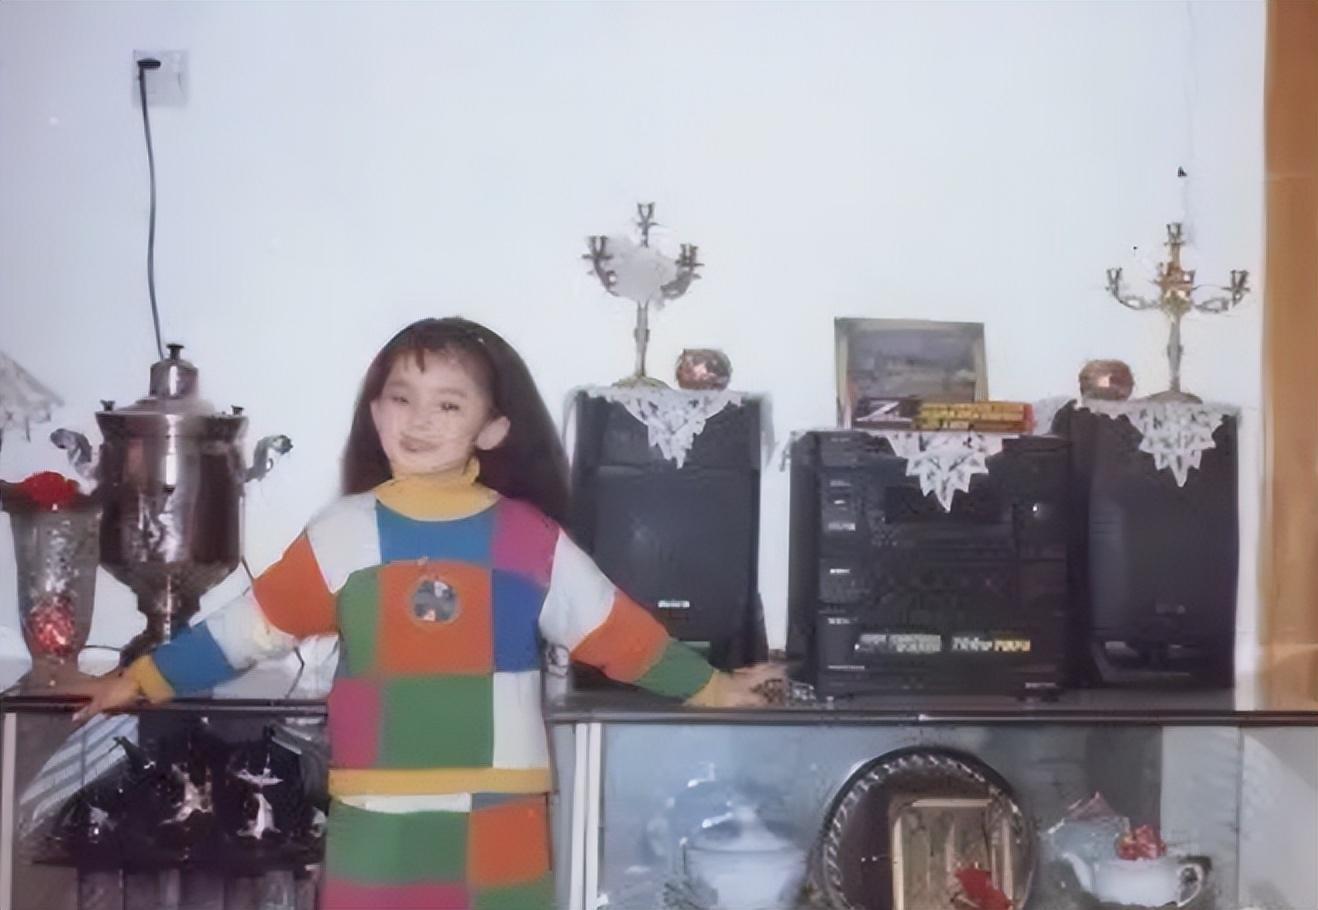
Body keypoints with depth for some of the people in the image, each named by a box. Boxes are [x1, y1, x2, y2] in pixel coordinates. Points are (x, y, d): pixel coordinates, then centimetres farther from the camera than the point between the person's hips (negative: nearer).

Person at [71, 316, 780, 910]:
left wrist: (711, 687, 13)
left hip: (498, 819, 0)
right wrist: (145, 678, 9)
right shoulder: (344, 535, 0)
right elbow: (252, 624, 7)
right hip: (378, 822, 0)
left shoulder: (529, 539, -1)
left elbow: (616, 631, 8)